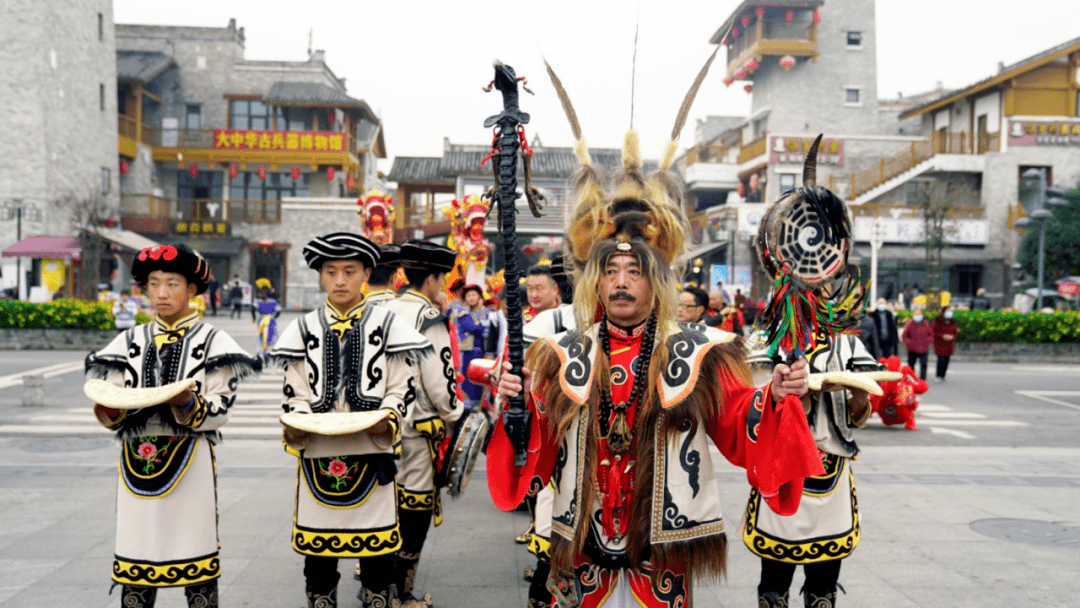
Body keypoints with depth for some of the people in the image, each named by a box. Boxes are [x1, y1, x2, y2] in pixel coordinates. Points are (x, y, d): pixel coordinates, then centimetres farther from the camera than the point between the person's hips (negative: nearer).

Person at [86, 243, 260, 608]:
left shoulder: (212, 341, 0)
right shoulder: (130, 342, 10)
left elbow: (220, 411, -6)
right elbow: (110, 410, 9)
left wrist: (188, 405, -24)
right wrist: (109, 411, -13)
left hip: (190, 461, -3)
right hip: (137, 461, 3)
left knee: (194, 557, 1)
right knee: (135, 561, 8)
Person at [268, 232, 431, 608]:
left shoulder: (387, 326, 5)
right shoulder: (304, 330, 10)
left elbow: (401, 389, 2)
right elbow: (295, 395, 7)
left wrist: (387, 420, -17)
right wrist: (296, 424, -13)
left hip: (372, 455, -1)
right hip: (318, 456, 2)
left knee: (377, 556, 4)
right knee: (317, 556, 8)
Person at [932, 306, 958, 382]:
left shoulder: (953, 322, 10)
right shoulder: (937, 321, -5)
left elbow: (955, 332, 14)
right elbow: (933, 332, -6)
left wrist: (952, 336, -9)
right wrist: (942, 336, -18)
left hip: (949, 344, 5)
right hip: (939, 344, -5)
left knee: (946, 359, 2)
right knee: (941, 359, -13)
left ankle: (942, 376, 10)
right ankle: (938, 375, -6)